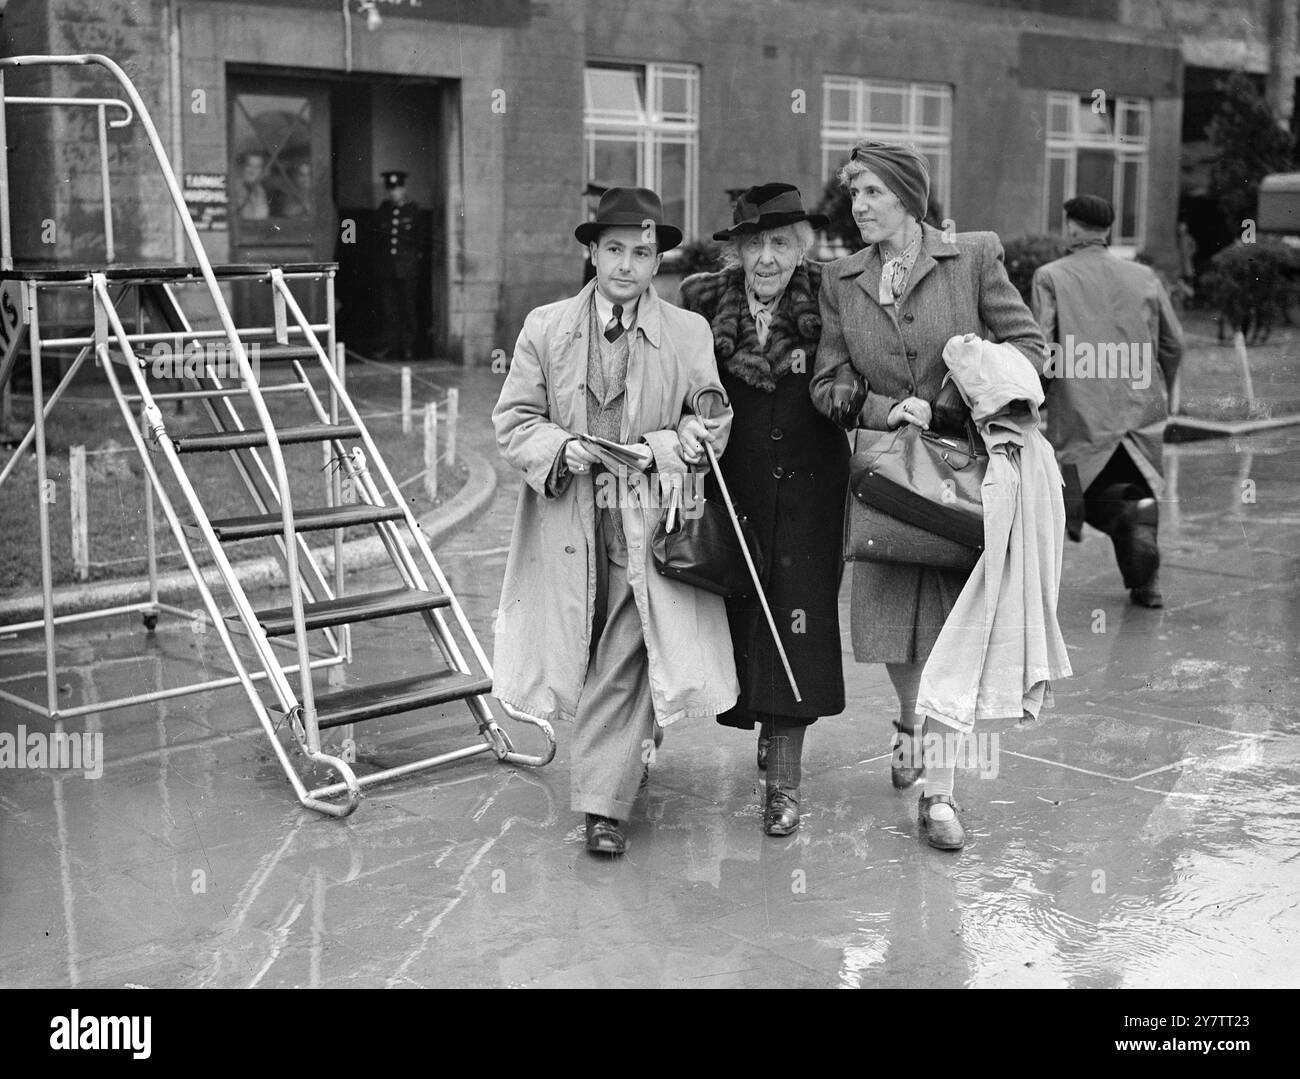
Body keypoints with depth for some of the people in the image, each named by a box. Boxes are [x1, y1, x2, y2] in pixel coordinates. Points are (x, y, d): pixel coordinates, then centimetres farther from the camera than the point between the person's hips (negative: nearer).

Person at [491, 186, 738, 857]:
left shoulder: (689, 334, 5)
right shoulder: (544, 328, 7)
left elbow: (712, 425, 3)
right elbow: (512, 421, 5)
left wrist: (659, 446, -16)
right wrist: (560, 447, -14)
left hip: (648, 522, -2)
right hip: (567, 520, 2)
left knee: (626, 660, -8)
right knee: (581, 657, 11)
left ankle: (604, 803, -2)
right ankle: (630, 750, 37)